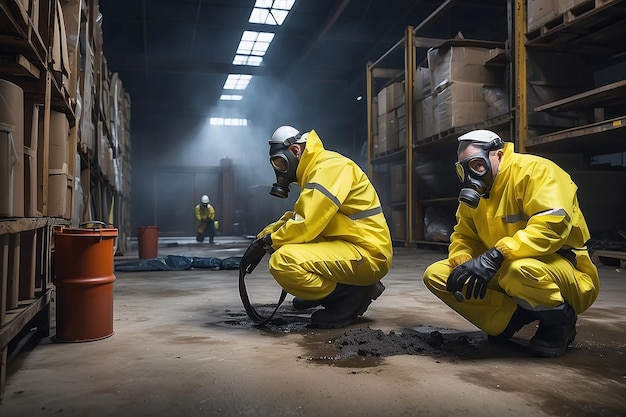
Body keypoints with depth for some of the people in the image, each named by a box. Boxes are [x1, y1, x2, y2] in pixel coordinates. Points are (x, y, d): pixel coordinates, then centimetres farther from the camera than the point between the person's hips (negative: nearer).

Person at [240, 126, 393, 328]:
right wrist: (265, 234, 5)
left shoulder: (330, 167, -15)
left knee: (282, 261, -26)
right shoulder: (316, 169, 17)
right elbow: (298, 216, 20)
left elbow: (306, 225, -23)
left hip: (368, 254, -11)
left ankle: (352, 295, -7)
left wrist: (268, 241, -9)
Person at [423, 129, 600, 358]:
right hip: (503, 271, 7)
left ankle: (560, 323, -8)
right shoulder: (475, 192, 6)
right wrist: (462, 263, -16)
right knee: (436, 274, -7)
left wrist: (496, 255, -40)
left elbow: (553, 224, -32)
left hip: (566, 272, -7)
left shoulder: (535, 171, -17)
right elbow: (463, 237, 8)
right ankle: (512, 317, 0)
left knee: (520, 269, -42)